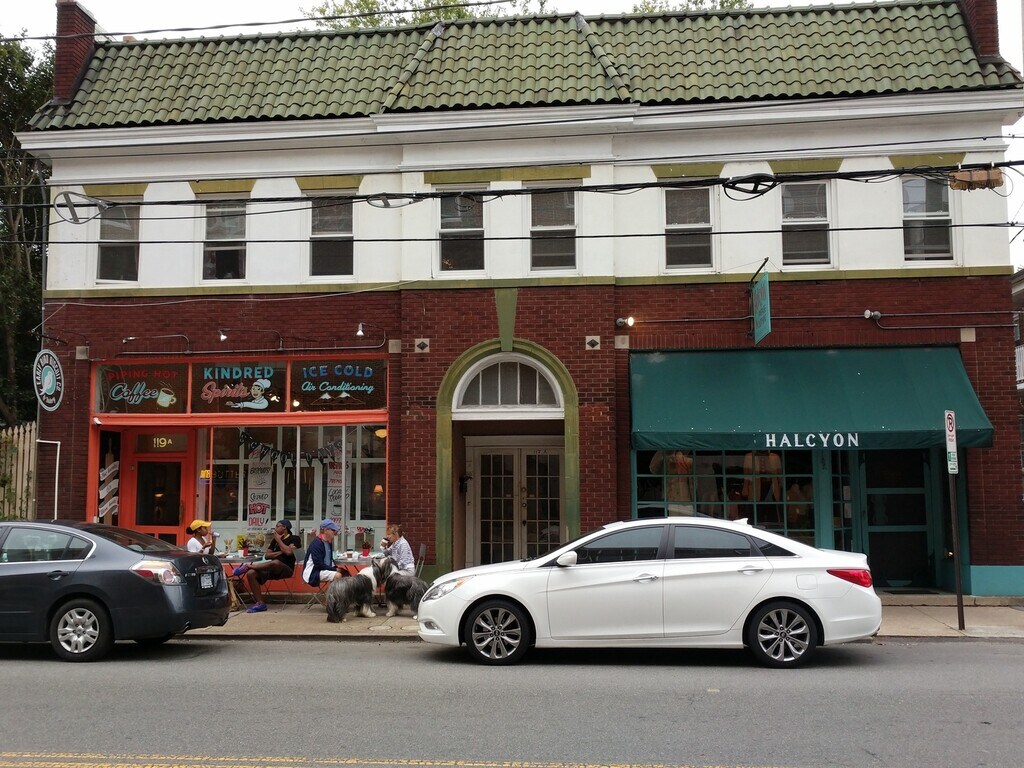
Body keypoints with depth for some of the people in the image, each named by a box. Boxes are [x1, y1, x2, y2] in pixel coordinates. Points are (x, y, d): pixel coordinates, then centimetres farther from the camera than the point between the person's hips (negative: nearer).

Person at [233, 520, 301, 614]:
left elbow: (289, 552, -16)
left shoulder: (294, 539, 2)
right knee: (251, 574, -19)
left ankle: (248, 566, -20)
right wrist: (280, 552, -5)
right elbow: (267, 555, 12)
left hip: (286, 569, -6)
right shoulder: (275, 540, 21)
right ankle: (260, 603, -19)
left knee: (275, 562, -41)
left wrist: (278, 540, -5)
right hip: (271, 569, 6)